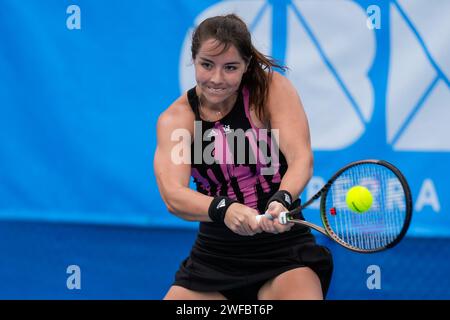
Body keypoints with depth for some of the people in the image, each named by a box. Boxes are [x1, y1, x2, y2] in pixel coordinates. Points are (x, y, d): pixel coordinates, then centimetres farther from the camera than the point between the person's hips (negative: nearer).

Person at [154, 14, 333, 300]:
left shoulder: (273, 89, -7)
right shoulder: (175, 119, -5)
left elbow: (301, 158, -20)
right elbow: (173, 196, -20)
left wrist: (282, 201, -42)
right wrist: (223, 210, -41)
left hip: (284, 249, -2)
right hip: (214, 257, 3)